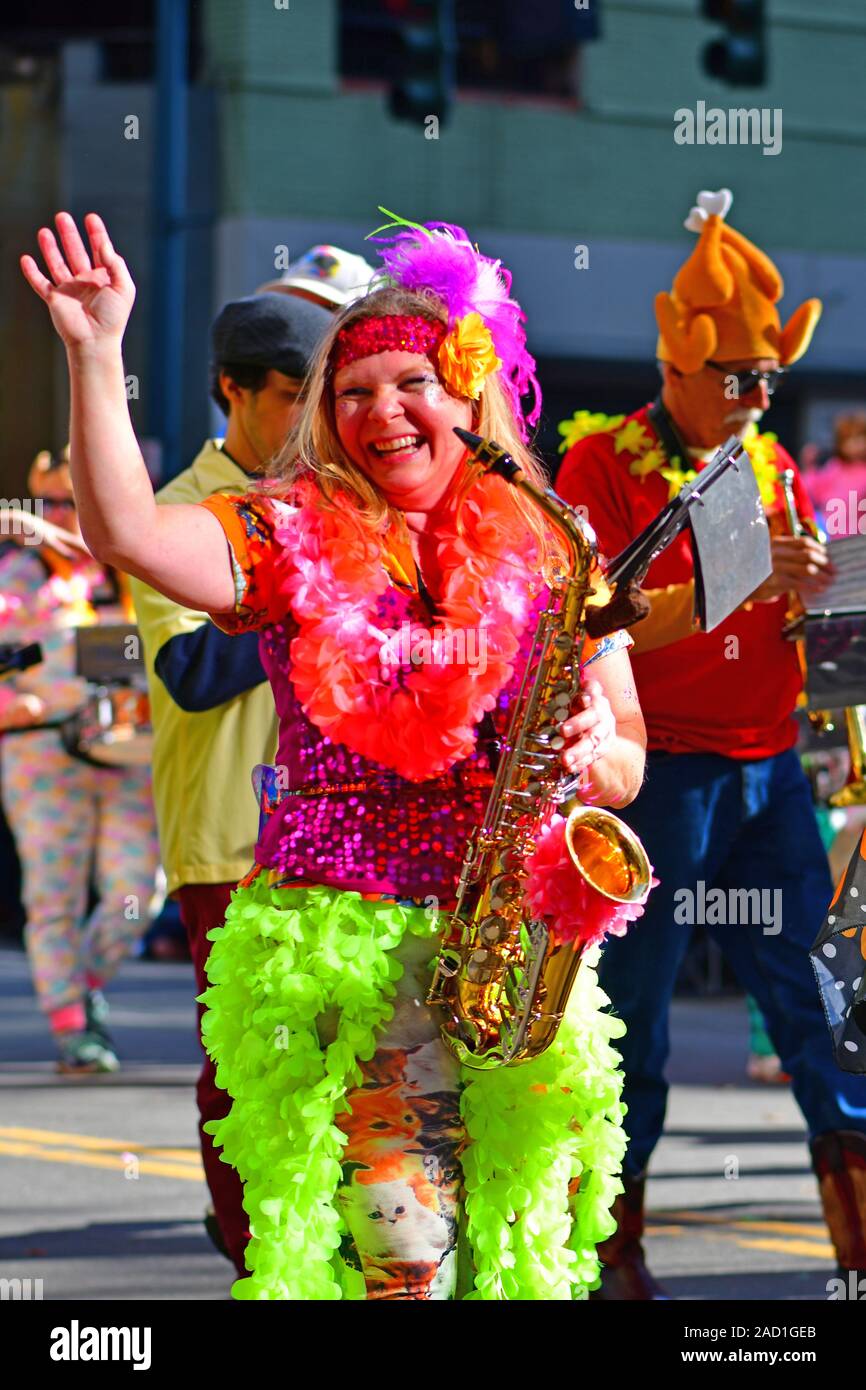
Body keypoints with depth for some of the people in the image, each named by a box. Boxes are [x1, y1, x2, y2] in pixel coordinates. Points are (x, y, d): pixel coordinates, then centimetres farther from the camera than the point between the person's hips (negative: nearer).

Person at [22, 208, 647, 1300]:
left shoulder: (544, 554, 11)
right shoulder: (292, 537, 6)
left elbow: (627, 766, 15)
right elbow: (130, 533, -11)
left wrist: (595, 750, -8)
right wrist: (94, 356, -17)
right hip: (339, 928, -2)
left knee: (529, 1234, 0)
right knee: (402, 1231, -14)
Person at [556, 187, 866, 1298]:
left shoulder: (769, 466, 14)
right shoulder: (603, 464, -4)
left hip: (768, 768, 5)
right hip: (659, 774, -5)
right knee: (632, 1004, 0)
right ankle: (611, 1240, 10)